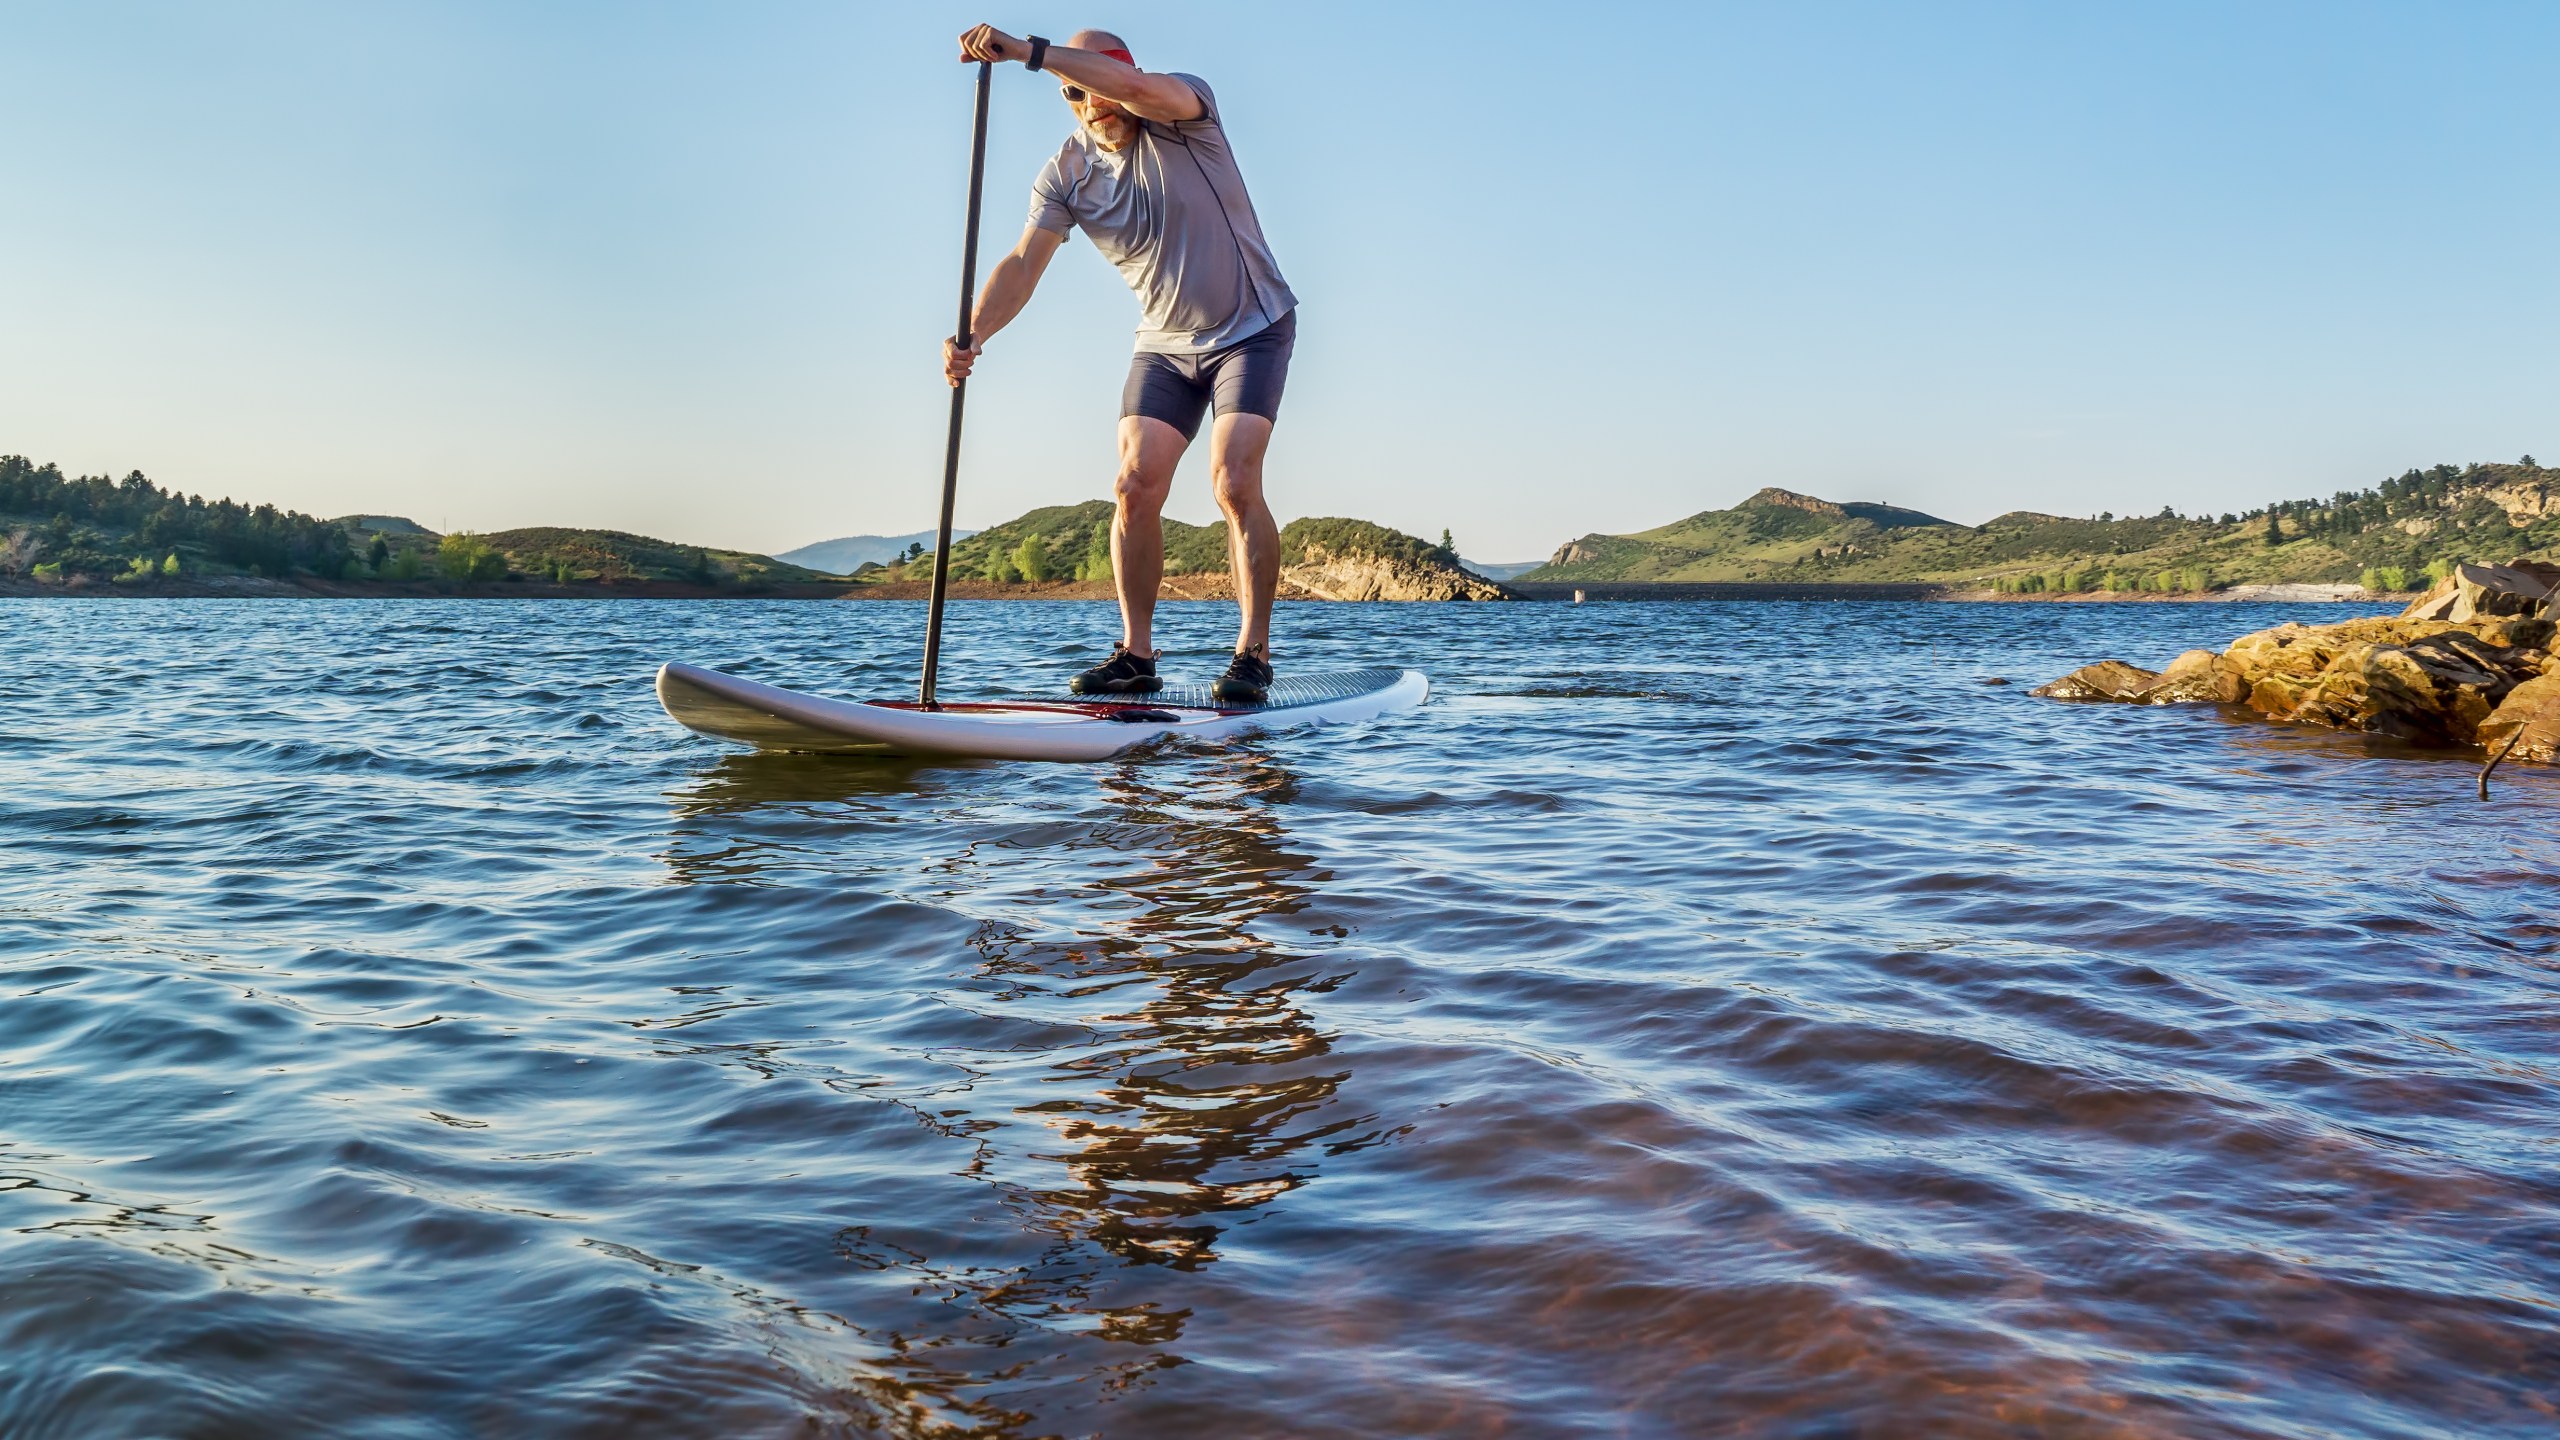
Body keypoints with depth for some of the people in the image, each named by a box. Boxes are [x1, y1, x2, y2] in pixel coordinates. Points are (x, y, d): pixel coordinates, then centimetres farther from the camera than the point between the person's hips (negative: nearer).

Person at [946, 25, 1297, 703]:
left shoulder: (1185, 111, -17)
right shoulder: (1066, 173, -6)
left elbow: (1142, 89, -41)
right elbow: (1024, 264, -16)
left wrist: (1028, 51, -46)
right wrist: (973, 335, -34)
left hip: (1252, 329, -5)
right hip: (1164, 343, 5)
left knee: (1234, 483, -19)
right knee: (1134, 489, -7)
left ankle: (1254, 654, -11)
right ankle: (1136, 655, 2)